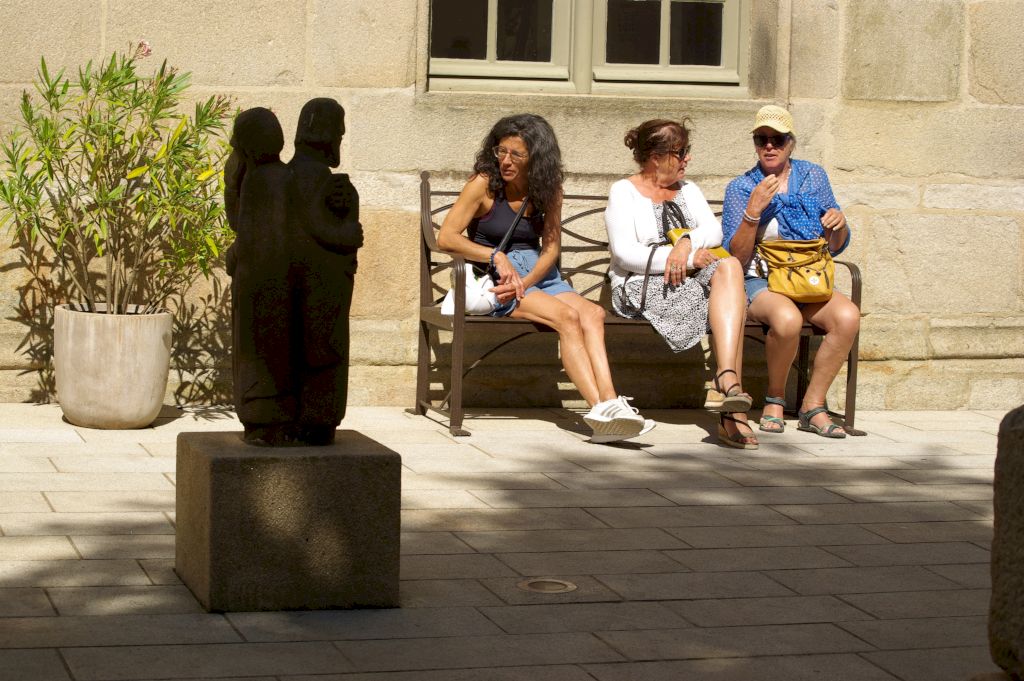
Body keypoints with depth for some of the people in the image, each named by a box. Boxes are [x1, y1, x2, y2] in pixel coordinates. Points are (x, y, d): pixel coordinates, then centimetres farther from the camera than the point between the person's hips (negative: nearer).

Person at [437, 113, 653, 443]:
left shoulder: (548, 190, 10)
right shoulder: (484, 184, -2)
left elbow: (551, 247, 3)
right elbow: (446, 237, -8)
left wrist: (525, 282, -16)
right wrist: (497, 257, -18)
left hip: (538, 275, 4)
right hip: (495, 280, -4)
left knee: (592, 314, -27)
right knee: (567, 316, -30)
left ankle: (608, 402, -44)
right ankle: (601, 405, -38)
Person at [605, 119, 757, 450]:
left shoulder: (688, 190, 22)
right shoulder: (624, 192, 3)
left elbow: (714, 230, 6)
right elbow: (624, 254, -11)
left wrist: (688, 243, -18)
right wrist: (689, 259, -15)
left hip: (694, 280, 5)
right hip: (643, 286, -5)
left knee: (729, 266, -31)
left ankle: (726, 382, -45)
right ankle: (733, 407, -33)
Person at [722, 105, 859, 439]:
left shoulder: (813, 176, 10)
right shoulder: (740, 188, 1)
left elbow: (835, 247, 16)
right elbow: (736, 258, -8)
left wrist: (838, 224, -7)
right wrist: (754, 210, -20)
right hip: (758, 282, -3)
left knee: (848, 316, -29)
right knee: (787, 318, -38)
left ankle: (812, 407, -17)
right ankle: (775, 399, -11)